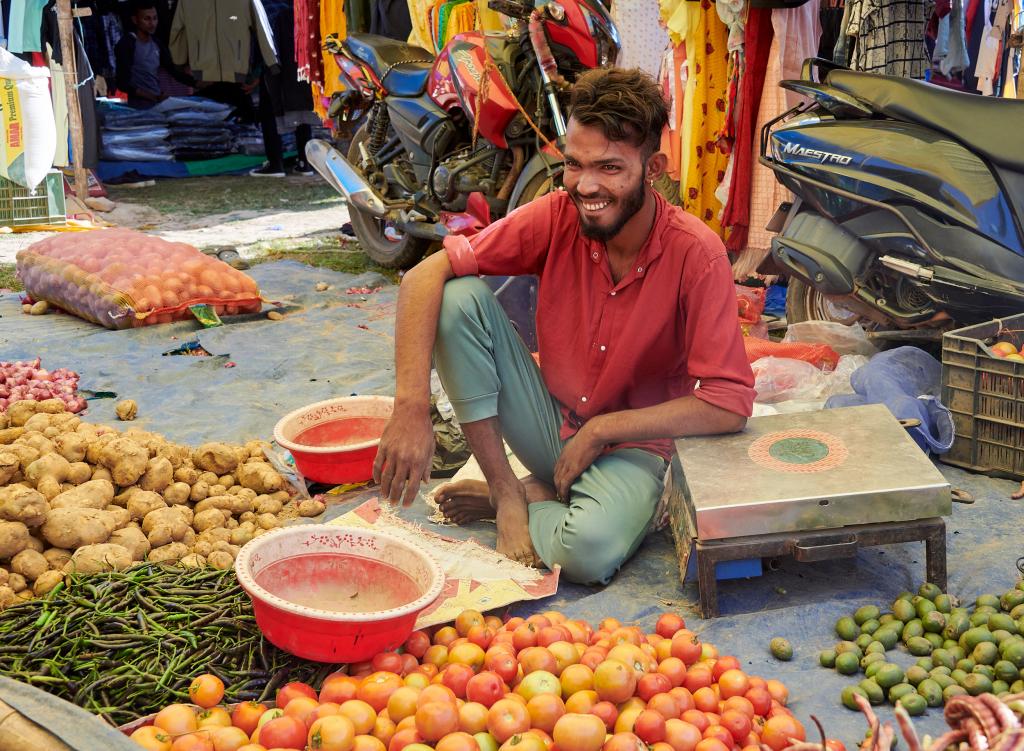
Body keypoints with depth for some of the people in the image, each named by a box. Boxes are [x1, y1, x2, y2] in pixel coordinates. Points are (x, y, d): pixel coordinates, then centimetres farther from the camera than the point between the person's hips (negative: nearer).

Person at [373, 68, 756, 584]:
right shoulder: (557, 217, -14)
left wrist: (601, 430, -19)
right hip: (551, 421, 3)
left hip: (632, 445, -3)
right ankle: (506, 490, -10)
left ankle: (534, 497, -1)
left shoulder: (696, 255, -22)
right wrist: (411, 407, -27)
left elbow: (730, 404, -23)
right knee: (459, 297, -20)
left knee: (589, 552, -37)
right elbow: (427, 274, -17)